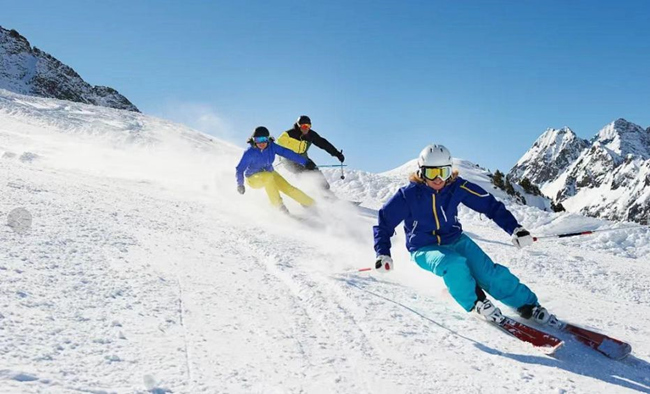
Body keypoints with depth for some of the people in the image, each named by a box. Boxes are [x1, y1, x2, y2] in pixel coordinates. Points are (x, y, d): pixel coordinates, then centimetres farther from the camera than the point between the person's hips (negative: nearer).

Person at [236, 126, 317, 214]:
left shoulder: (272, 146, -17)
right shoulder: (249, 153, -26)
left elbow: (287, 153, -19)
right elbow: (240, 169, -23)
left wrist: (306, 162, -23)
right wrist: (240, 184, -38)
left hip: (270, 174, 4)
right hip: (254, 178, -4)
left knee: (288, 188, -12)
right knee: (268, 176, -36)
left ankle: (311, 203, 7)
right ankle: (278, 204, -22)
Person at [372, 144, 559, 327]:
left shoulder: (457, 187, -11)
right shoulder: (408, 195, -16)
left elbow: (490, 204, -5)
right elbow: (384, 222, -6)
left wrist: (515, 229, -13)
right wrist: (382, 254, -18)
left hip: (455, 240, 3)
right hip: (424, 249, -3)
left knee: (489, 272, -17)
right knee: (454, 264, -34)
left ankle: (528, 306, -2)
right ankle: (476, 302, -9)